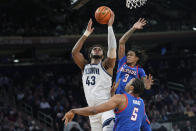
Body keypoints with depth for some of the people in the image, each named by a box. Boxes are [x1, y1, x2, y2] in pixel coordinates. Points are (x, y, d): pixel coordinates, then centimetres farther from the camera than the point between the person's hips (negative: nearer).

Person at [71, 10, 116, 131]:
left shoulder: (106, 65, 7)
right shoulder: (85, 66, 19)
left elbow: (112, 49, -8)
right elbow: (74, 52, 6)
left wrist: (110, 26, -9)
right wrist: (87, 34, 6)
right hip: (92, 110, 5)